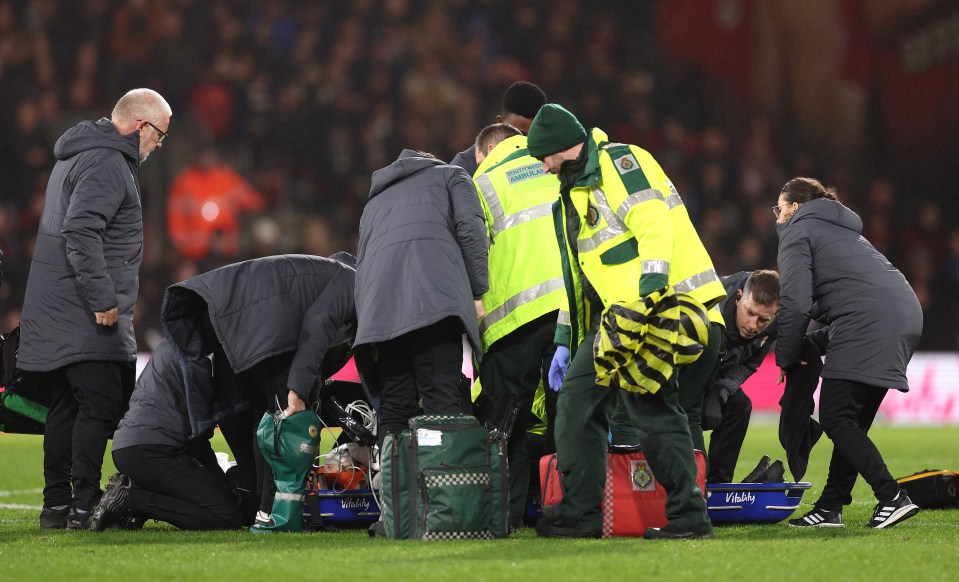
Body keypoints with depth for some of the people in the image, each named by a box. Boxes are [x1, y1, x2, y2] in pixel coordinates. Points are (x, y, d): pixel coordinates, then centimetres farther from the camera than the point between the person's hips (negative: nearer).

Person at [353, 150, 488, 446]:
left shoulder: (374, 202, 39)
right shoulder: (451, 176, 26)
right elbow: (470, 229, 6)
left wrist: (368, 327, 26)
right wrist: (477, 294, 6)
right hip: (435, 297, -4)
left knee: (393, 409, 3)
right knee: (442, 403, -12)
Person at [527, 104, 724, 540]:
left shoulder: (618, 163, -7)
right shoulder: (573, 190, 24)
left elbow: (654, 225, -19)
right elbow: (576, 272, 27)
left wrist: (651, 294, -27)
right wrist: (566, 342, 24)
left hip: (652, 307, -10)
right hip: (613, 316, 10)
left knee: (652, 409, -12)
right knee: (576, 399, 9)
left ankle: (688, 517, -8)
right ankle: (580, 515, 12)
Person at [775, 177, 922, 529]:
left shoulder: (797, 232, 7)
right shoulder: (842, 229, 34)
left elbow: (796, 302, -4)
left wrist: (786, 359, 6)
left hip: (866, 323, -9)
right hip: (906, 315, 9)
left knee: (836, 419, -7)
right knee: (853, 421, 13)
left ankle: (892, 497, -17)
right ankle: (831, 507, 14)